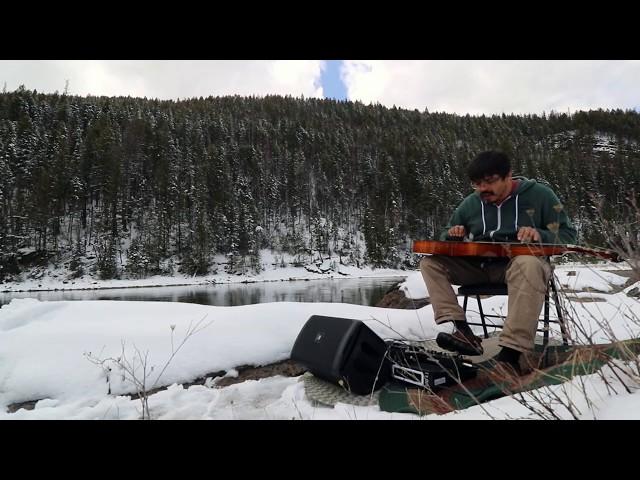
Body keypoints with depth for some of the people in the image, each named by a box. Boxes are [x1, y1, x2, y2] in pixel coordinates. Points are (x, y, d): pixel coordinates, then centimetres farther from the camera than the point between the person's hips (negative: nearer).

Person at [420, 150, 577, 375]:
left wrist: (540, 236, -20)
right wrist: (453, 235, -6)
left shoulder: (540, 195, 1)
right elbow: (445, 236, 19)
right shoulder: (470, 203, 11)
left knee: (528, 264, -41)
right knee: (430, 263, -16)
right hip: (479, 266, 4)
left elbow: (568, 234, 2)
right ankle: (462, 331, -28)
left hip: (521, 262, -4)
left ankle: (512, 353, -39)